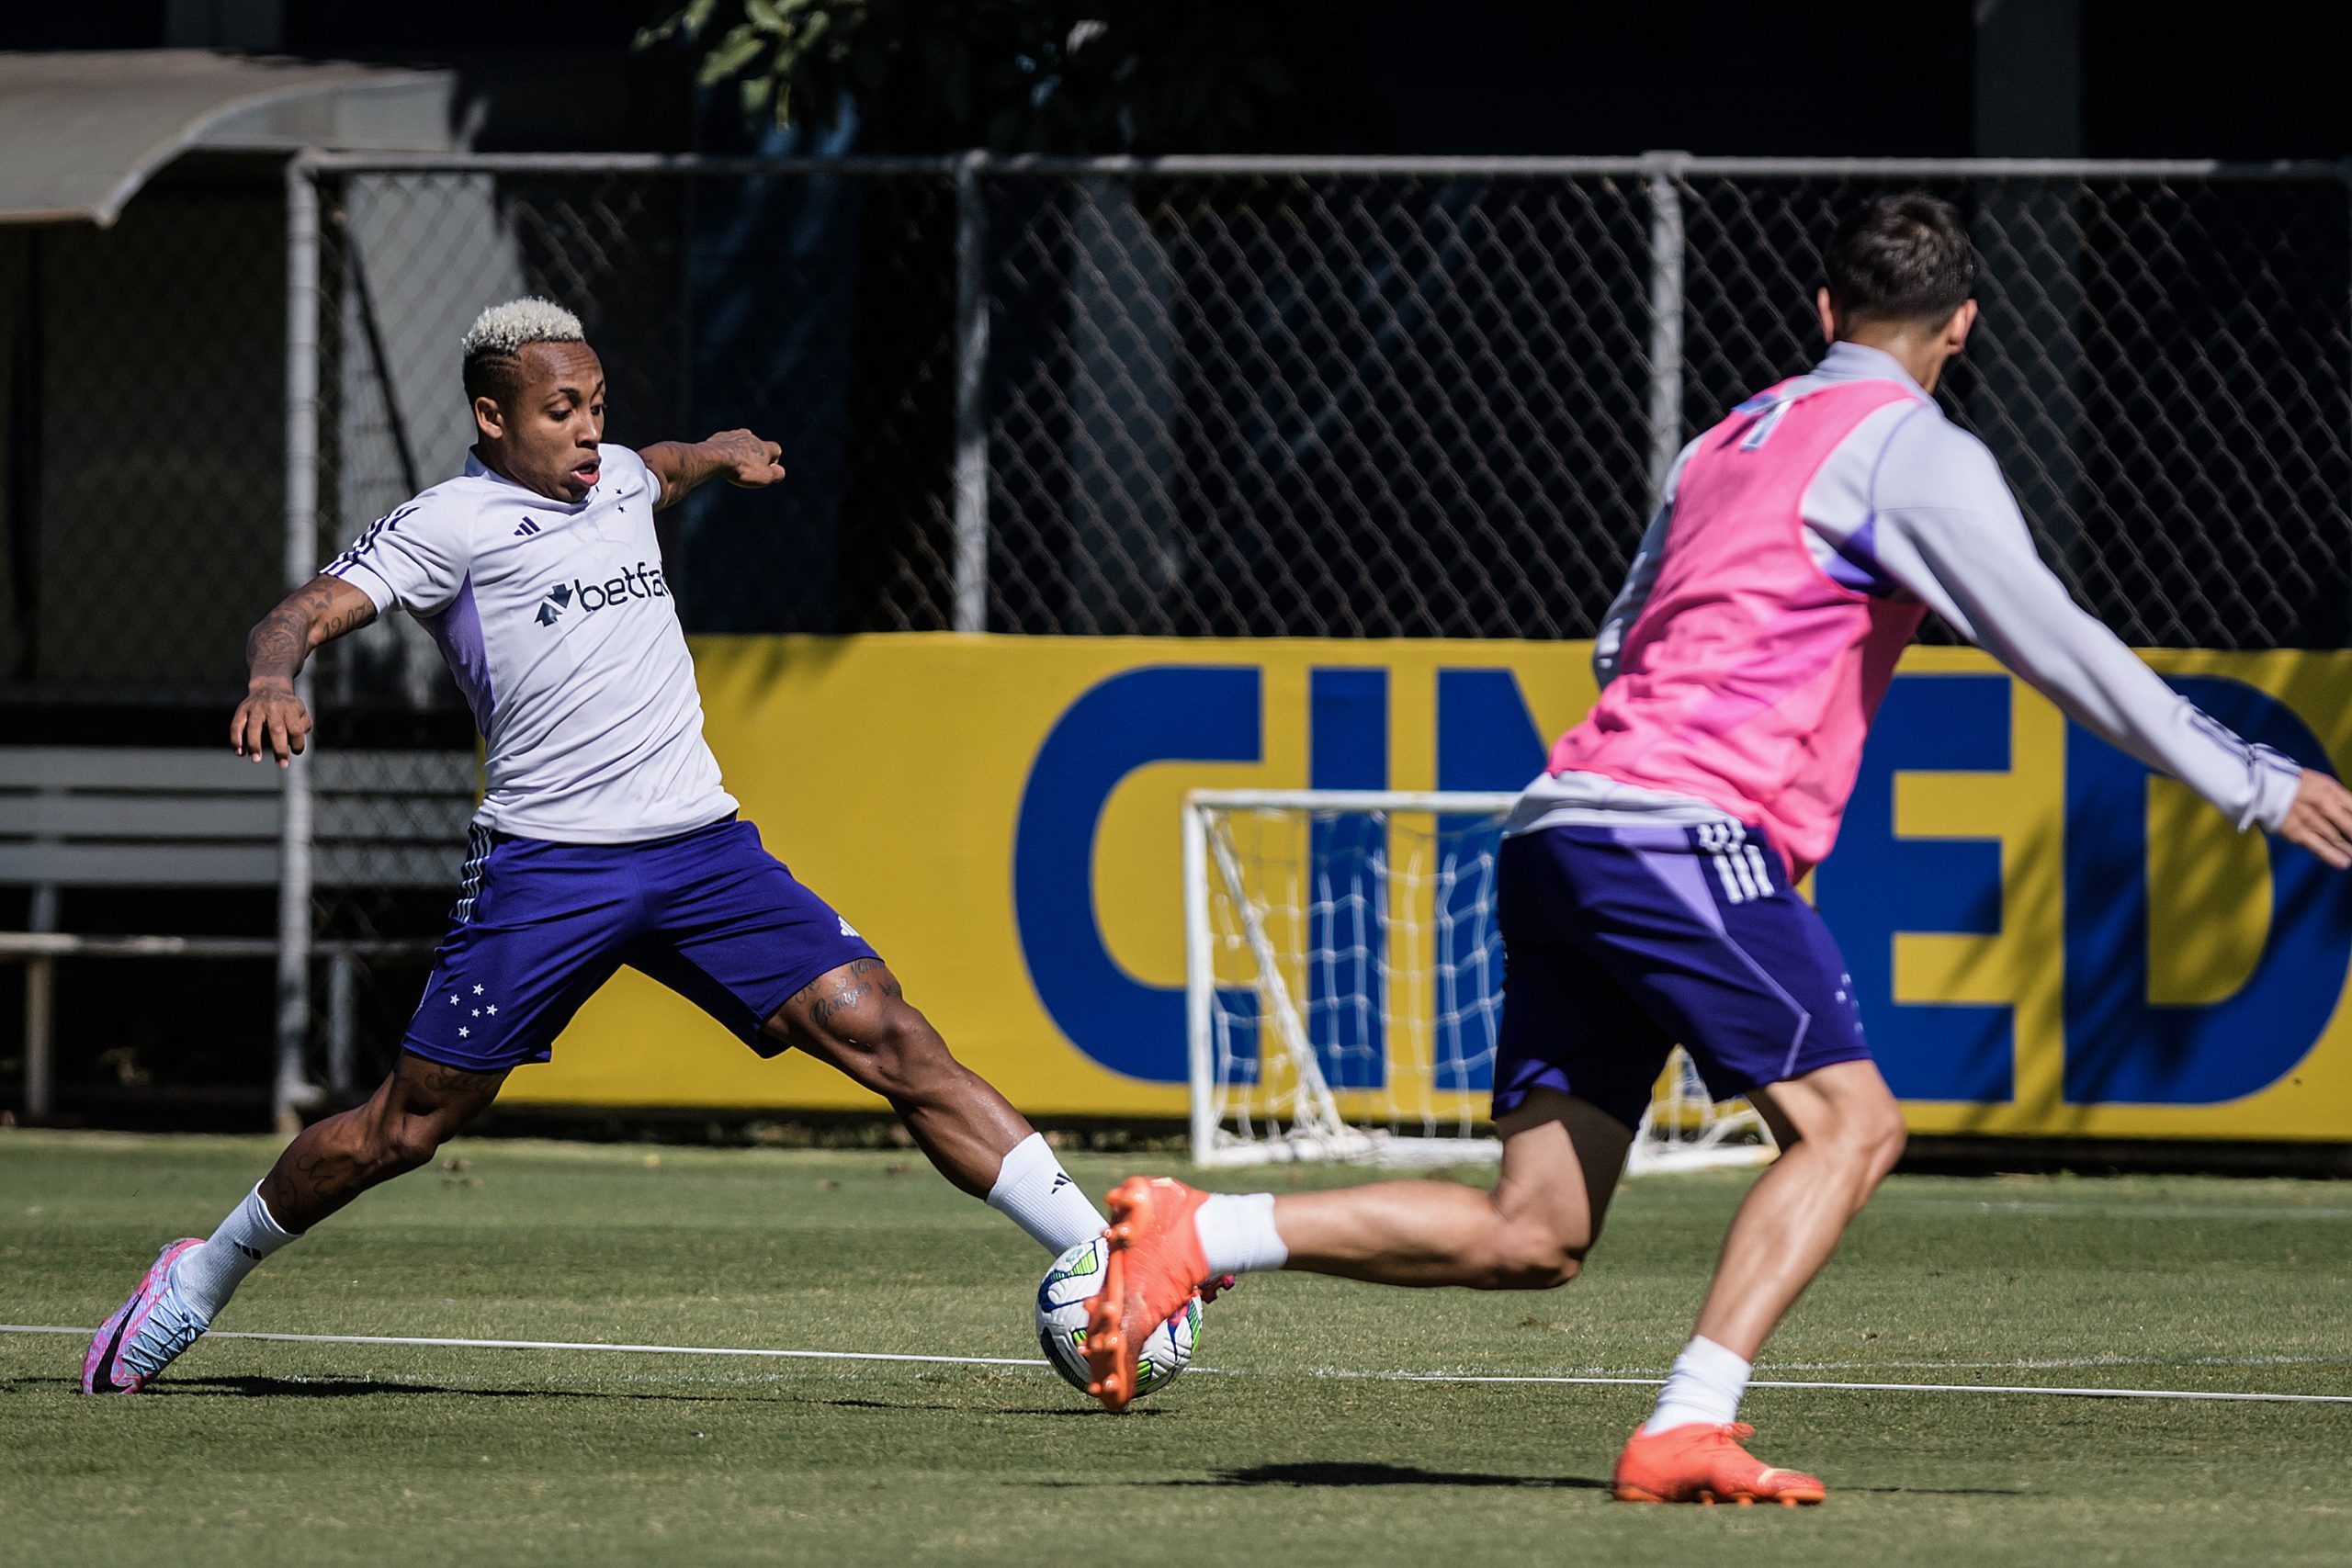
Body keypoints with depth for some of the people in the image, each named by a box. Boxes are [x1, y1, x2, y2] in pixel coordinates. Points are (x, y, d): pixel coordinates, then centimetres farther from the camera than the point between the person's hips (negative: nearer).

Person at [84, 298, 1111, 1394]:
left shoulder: (615, 478, 16)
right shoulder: (450, 525, -3)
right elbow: (300, 615, -17)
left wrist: (715, 455, 34)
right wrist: (272, 680, -34)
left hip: (704, 848, 5)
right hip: (545, 865, -5)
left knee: (888, 1040, -10)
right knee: (408, 1128, 1)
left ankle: (1095, 1255, -13)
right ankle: (203, 1279, 24)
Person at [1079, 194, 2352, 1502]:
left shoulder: (1728, 442, 24)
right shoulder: (1915, 449, 0)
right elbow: (2056, 647, -5)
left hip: (1557, 832, 8)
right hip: (1684, 830, -8)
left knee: (1532, 1238, 4)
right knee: (1850, 1121, -5)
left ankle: (1193, 1233, -5)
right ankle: (1688, 1430, -20)